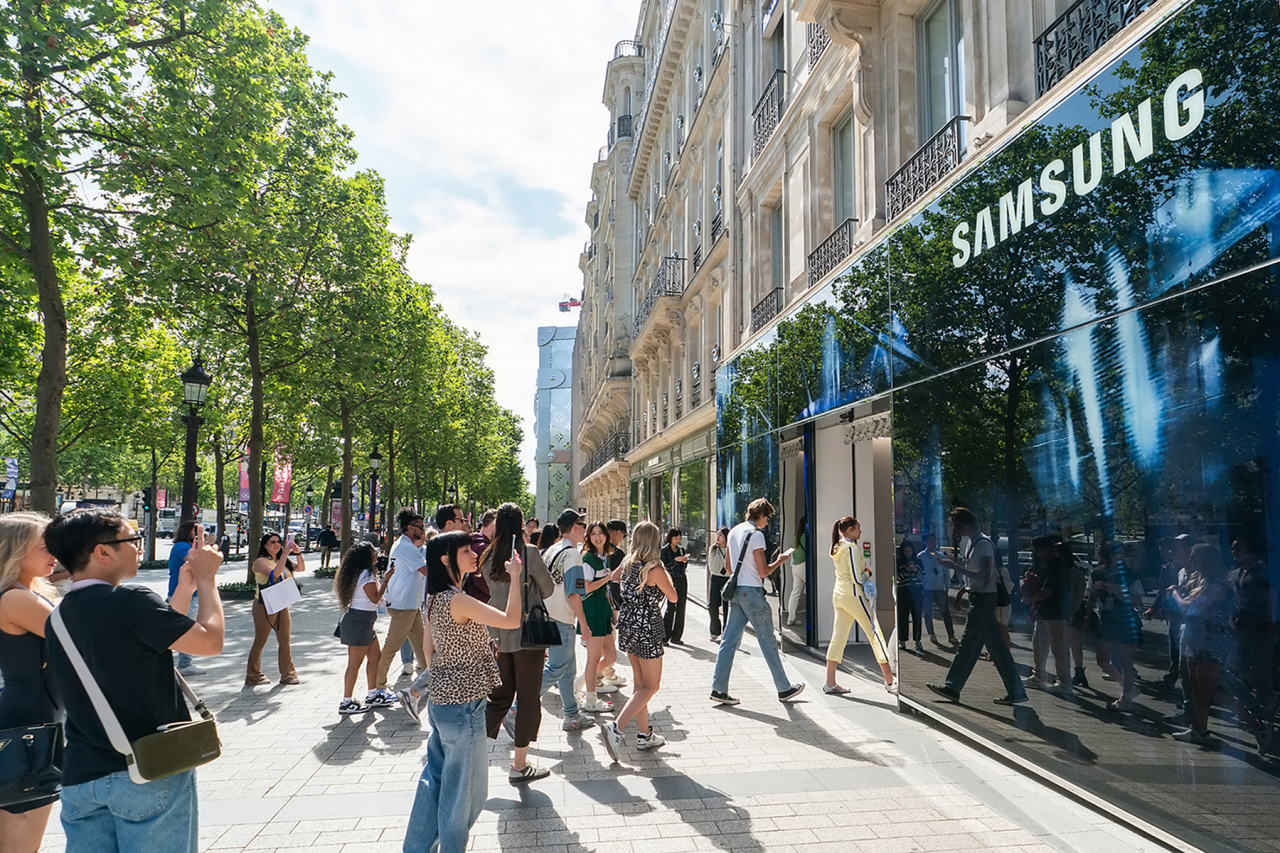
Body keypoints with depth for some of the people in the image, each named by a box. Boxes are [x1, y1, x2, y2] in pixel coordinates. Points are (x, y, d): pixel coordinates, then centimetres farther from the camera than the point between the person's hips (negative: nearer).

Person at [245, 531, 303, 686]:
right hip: (265, 605, -6)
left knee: (285, 640, 7)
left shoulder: (283, 560, 10)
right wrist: (285, 554, -27)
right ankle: (253, 676, 15)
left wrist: (298, 554, -8)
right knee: (260, 641, 3)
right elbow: (275, 573, -25)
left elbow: (301, 569, 6)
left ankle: (287, 674, 14)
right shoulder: (261, 561, -9)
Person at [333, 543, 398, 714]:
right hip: (360, 621, -11)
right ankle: (346, 703, 3)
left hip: (364, 622, 11)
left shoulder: (360, 573, 16)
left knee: (375, 657, 16)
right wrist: (386, 579, -13)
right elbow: (375, 598, -18)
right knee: (355, 662, -4)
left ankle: (372, 695, 25)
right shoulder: (366, 574, -16)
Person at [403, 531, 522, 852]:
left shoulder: (435, 598, 5)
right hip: (463, 706, -9)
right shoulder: (457, 600, -24)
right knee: (464, 789, 8)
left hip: (441, 701, 9)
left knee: (436, 777, 21)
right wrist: (514, 577, -18)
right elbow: (512, 621, -28)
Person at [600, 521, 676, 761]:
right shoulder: (654, 569, -18)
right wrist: (665, 579, 9)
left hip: (627, 627, 7)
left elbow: (613, 577, 25)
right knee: (651, 686, 2)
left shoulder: (627, 563, 2)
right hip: (646, 629, -7)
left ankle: (644, 734, 24)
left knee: (641, 683, 17)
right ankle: (616, 728, -11)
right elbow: (673, 597, -6)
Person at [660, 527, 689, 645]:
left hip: (682, 581, 5)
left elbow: (684, 567, 16)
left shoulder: (681, 549, 14)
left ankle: (676, 637, 10)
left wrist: (684, 561, -4)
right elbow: (665, 567, -7)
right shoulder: (664, 550, 0)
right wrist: (675, 560, -18)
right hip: (671, 580, -5)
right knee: (671, 607, -10)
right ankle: (664, 636, -1)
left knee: (681, 608, 3)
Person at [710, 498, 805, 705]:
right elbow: (763, 572, -14)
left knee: (730, 640, 6)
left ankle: (718, 688, 4)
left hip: (737, 591, 8)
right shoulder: (756, 535, -14)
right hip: (752, 592, -8)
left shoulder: (733, 532, 12)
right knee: (768, 641, 3)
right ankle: (784, 689, 14)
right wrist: (781, 559, 0)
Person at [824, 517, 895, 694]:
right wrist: (869, 576, 1)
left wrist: (865, 573, 10)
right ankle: (890, 681, 7)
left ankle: (830, 683, 8)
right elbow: (857, 578, -18)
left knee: (838, 637, 8)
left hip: (838, 595, 9)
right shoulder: (852, 548, -16)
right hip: (854, 595, -8)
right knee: (875, 634, 1)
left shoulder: (837, 548, 11)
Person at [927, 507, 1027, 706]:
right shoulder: (973, 543, 14)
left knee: (968, 643, -3)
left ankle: (952, 687, 5)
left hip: (983, 598, -10)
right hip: (979, 598, 10)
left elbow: (983, 578, -23)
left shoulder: (983, 544, -17)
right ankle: (1015, 691, 13)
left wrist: (956, 566, -23)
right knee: (997, 646, 10)